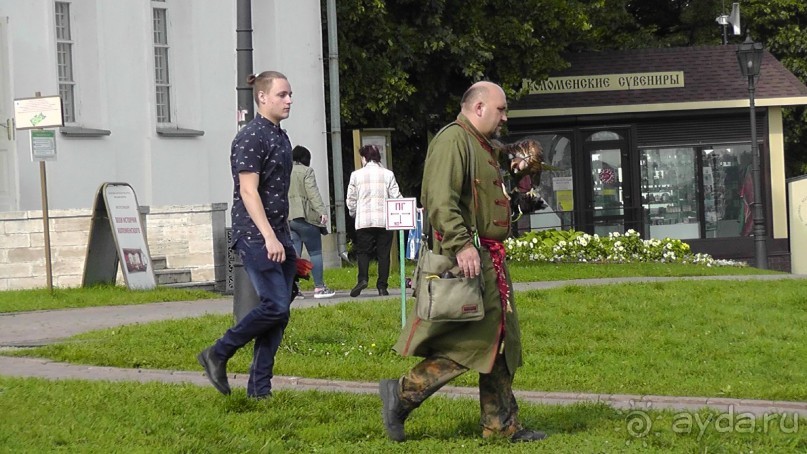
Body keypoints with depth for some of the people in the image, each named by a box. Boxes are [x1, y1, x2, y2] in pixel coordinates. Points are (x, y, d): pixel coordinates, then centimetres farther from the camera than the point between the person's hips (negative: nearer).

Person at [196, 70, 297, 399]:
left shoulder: (281, 137, 17)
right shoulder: (251, 138, -11)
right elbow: (249, 192, -18)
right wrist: (269, 237, -24)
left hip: (279, 236, 9)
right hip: (255, 236, -9)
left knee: (279, 312, 4)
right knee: (275, 306, -15)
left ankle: (259, 388, 8)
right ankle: (218, 355, 2)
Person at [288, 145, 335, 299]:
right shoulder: (306, 171, -2)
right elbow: (313, 193, -12)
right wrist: (322, 211, -16)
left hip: (287, 218, 6)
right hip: (305, 217, -6)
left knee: (293, 255, 5)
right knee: (315, 252, 0)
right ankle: (319, 287, -2)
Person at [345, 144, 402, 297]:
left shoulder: (356, 175, 3)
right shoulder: (388, 174, 3)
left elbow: (351, 200, 5)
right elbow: (396, 197, 3)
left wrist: (354, 215, 23)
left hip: (363, 221, -1)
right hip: (385, 220, 1)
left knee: (363, 251, 6)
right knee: (383, 253, 5)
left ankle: (362, 278, -16)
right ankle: (382, 286, 1)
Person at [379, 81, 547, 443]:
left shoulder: (484, 147, 22)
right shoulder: (452, 140, -12)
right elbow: (440, 199, -25)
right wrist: (461, 244, -31)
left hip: (490, 260, 11)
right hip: (467, 258, -11)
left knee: (502, 340, 10)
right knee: (469, 341, -11)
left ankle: (502, 424, 15)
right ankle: (403, 393, -3)